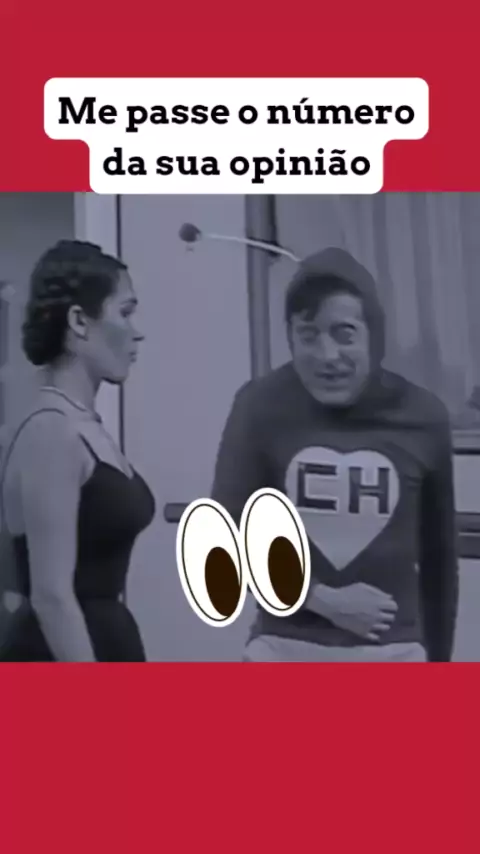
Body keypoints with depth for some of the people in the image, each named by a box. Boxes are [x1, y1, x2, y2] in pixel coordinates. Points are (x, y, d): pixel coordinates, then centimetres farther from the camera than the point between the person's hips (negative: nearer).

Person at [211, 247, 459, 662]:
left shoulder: (422, 415, -6)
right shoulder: (261, 406, -11)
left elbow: (439, 551, 6)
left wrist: (438, 656, 13)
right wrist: (322, 599, -14)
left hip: (390, 655, 1)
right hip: (287, 651, 0)